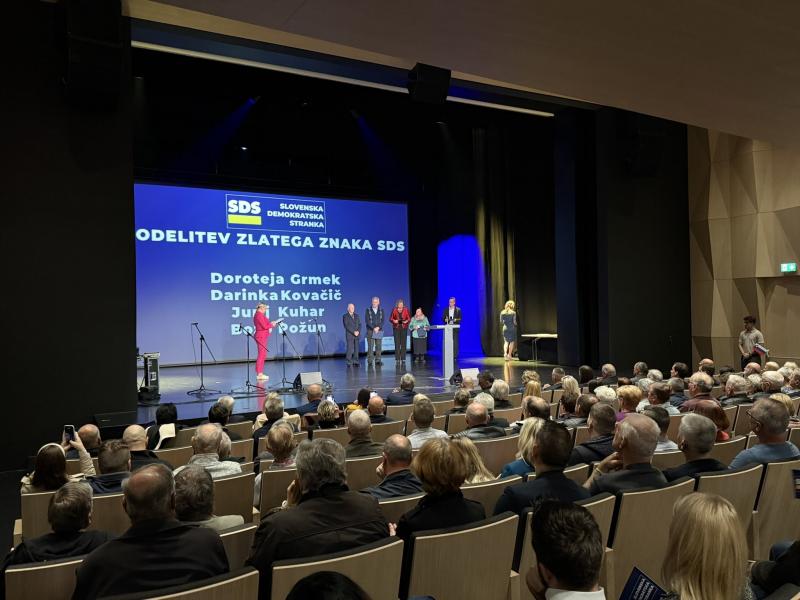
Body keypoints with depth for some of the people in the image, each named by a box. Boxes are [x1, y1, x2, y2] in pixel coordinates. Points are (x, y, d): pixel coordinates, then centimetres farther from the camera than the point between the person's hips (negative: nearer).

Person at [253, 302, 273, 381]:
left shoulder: (258, 314, 17)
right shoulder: (259, 315, -15)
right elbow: (265, 326, -18)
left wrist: (270, 323, 7)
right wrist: (271, 325, -3)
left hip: (262, 336, 11)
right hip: (261, 336, -11)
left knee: (263, 355, 12)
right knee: (261, 355, -9)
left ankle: (260, 373, 15)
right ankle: (259, 374, -9)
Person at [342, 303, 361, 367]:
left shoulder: (356, 316, 16)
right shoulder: (345, 316, 1)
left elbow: (359, 325, 11)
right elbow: (346, 326, -9)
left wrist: (358, 331, -7)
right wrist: (353, 332, -15)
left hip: (357, 335, 4)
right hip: (349, 335, -4)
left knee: (356, 349, 1)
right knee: (349, 349, -8)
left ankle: (355, 362, 5)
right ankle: (349, 363, -4)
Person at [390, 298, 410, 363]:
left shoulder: (406, 310, 0)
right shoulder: (394, 310, -1)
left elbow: (409, 318, 5)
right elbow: (390, 319, 4)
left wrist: (406, 321, -16)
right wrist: (394, 321, -17)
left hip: (404, 328, 1)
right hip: (396, 328, -1)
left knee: (403, 343, -1)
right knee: (397, 344, -6)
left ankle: (403, 359, 5)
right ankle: (397, 359, -2)